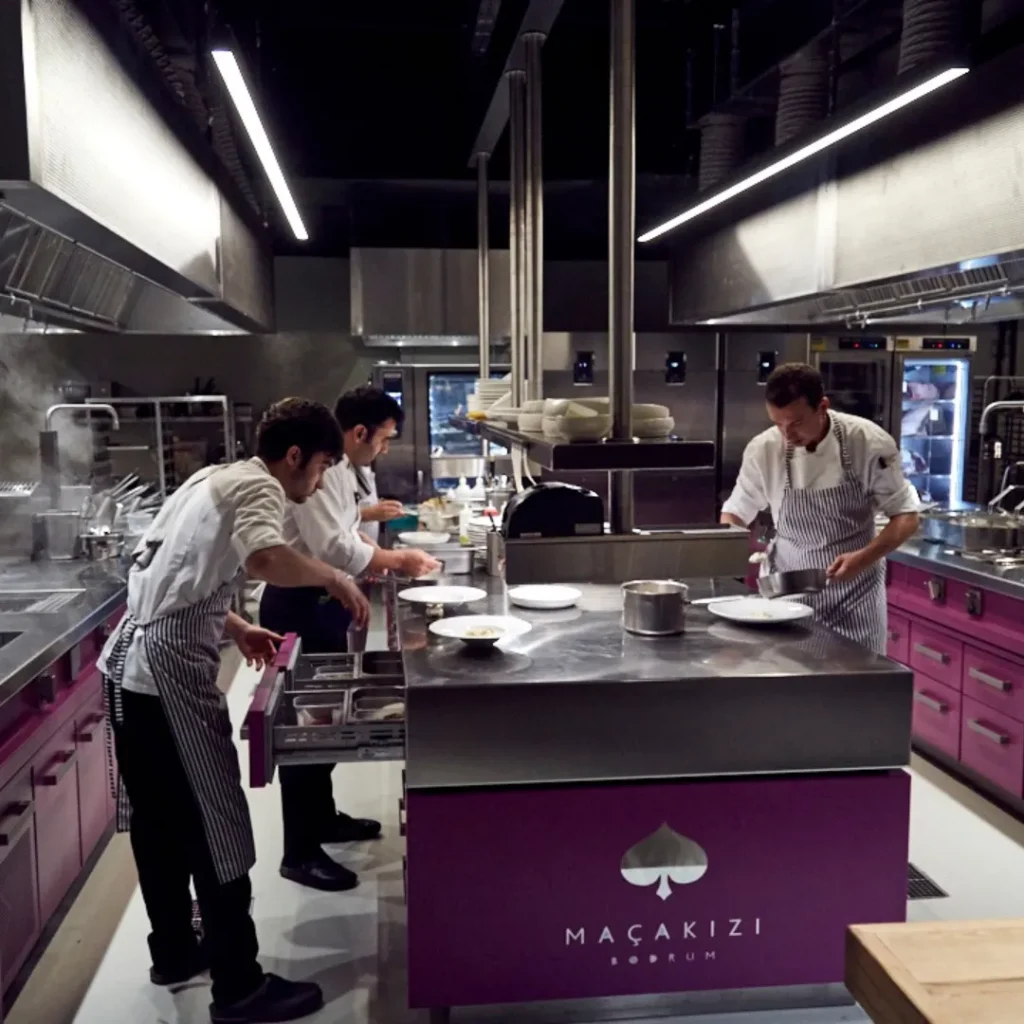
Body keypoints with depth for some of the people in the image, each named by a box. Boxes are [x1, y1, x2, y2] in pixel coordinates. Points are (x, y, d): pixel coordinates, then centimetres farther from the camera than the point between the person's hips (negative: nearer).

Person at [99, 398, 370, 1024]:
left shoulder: (215, 479, 19)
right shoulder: (258, 486, -10)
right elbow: (267, 559, -32)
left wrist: (235, 628, 20)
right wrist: (334, 577, -16)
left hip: (131, 666, 10)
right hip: (169, 674, -10)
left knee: (160, 819, 19)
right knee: (214, 822, -1)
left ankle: (175, 951, 34)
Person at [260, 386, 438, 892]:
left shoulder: (339, 468, 11)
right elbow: (334, 549, -28)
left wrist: (392, 559, 4)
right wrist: (398, 560, -16)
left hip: (322, 604, 10)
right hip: (298, 607, -10)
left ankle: (323, 817, 37)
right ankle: (299, 851, 10)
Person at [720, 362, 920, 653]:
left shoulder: (868, 443, -15)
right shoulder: (763, 450, -10)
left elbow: (906, 516, -7)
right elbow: (736, 512, 5)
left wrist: (864, 558, -23)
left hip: (854, 593, -1)